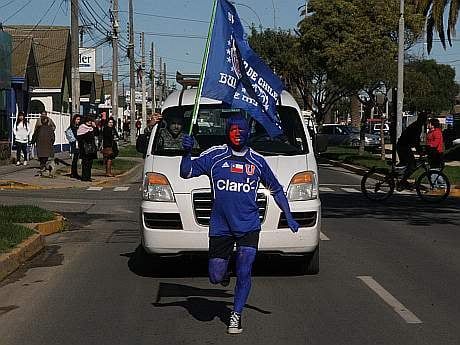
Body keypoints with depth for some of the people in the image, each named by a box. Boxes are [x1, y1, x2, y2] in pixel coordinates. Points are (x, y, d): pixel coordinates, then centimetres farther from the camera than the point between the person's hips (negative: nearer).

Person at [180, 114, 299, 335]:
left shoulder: (257, 161, 6)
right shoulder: (214, 156, 0)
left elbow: (276, 190, 16)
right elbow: (186, 173, -4)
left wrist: (289, 217, 10)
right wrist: (187, 152, -22)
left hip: (248, 227, 0)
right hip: (220, 227, 0)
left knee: (244, 273, -7)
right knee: (215, 278, 2)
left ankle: (236, 315, 12)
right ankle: (224, 272, 39)